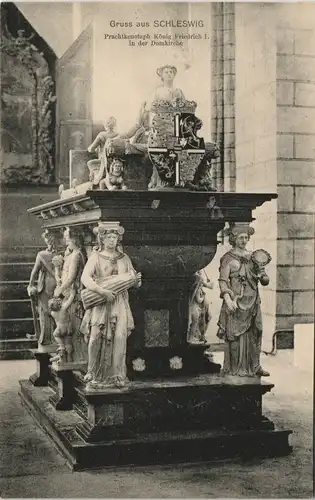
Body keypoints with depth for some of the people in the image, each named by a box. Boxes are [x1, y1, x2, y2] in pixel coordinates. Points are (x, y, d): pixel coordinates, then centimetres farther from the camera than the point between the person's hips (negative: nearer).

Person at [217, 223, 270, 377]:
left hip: (252, 302, 5)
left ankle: (254, 366, 15)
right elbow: (223, 281, -9)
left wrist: (261, 276, -10)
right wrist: (228, 299, -22)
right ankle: (235, 368, 4)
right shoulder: (228, 258, -2)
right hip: (236, 302, -5)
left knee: (254, 334, 7)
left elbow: (265, 280, 13)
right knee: (235, 335, -3)